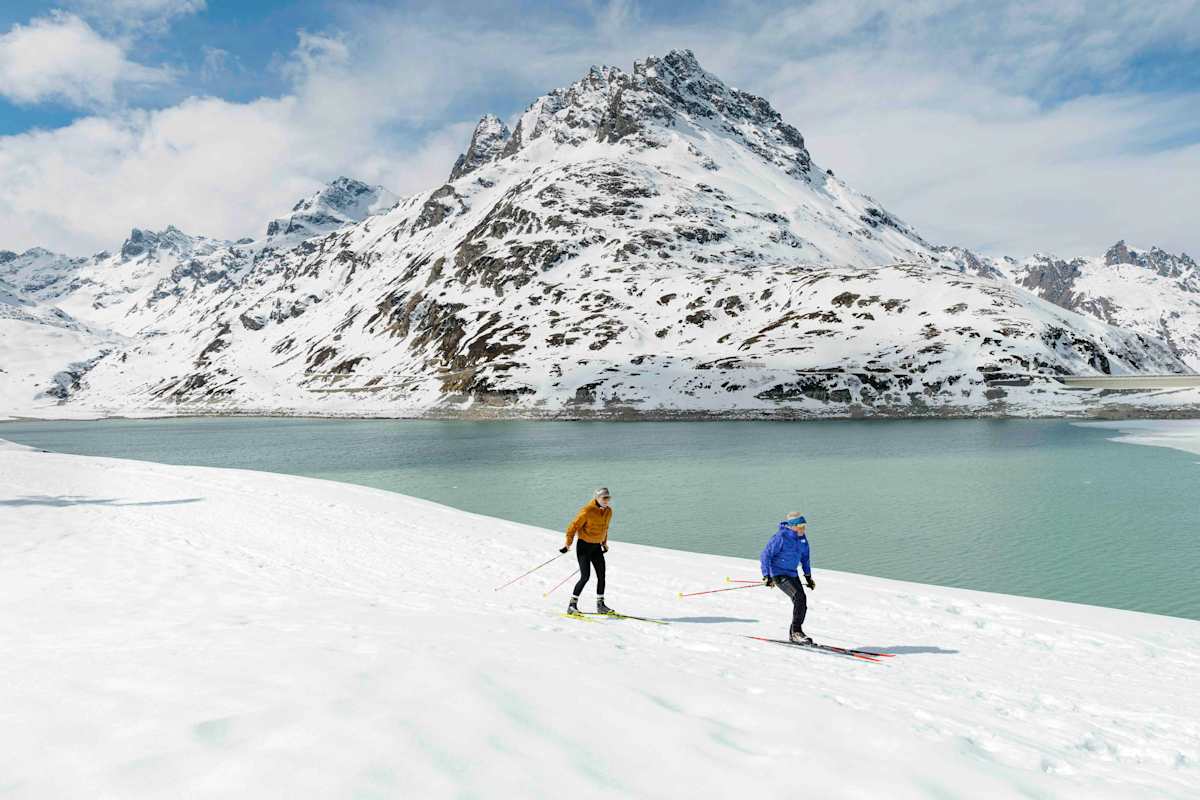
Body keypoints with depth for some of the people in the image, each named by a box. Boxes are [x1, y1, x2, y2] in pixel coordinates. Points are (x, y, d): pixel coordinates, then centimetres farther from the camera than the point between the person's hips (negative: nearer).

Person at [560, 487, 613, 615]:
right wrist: (568, 544, -12)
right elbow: (574, 525, -14)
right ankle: (572, 604, -2)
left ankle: (600, 605, 16)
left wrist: (604, 542, 22)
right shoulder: (587, 511, -20)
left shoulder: (608, 511, 2)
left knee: (601, 575, 4)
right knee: (585, 577, -12)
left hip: (597, 546, 7)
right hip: (584, 546, -7)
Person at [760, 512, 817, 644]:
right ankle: (796, 631, -14)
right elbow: (765, 555, -17)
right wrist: (766, 576, -22)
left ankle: (793, 634, 16)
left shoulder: (802, 538, 1)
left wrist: (808, 576, 16)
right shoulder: (781, 537, -21)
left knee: (802, 602, 2)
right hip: (779, 573, -7)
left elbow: (804, 557, 17)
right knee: (799, 597, -22)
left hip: (793, 573, 8)